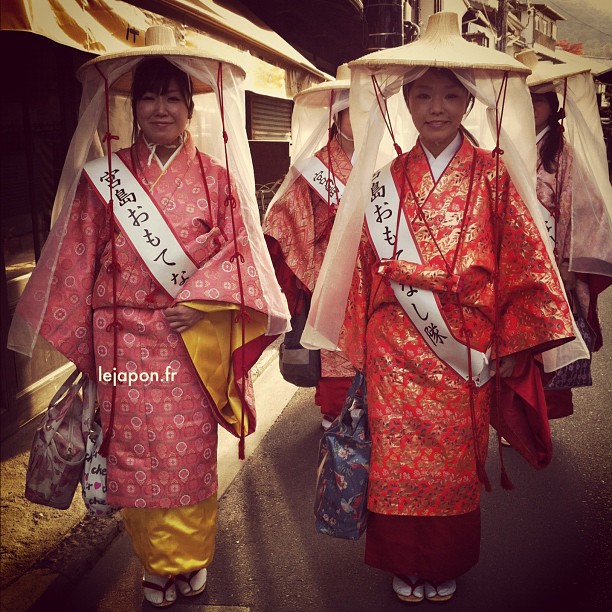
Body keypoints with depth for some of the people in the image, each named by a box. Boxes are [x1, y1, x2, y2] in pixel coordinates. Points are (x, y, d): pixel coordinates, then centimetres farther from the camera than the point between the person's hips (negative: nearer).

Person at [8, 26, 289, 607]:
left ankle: (190, 559, 27)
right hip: (124, 340, 1)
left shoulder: (215, 178, 4)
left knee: (190, 452, 5)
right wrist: (77, 344, 3)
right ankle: (156, 565, 25)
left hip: (192, 339, 0)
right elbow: (79, 263, 5)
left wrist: (197, 301, -11)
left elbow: (239, 251, 2)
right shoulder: (103, 178, 4)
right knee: (136, 455, 6)